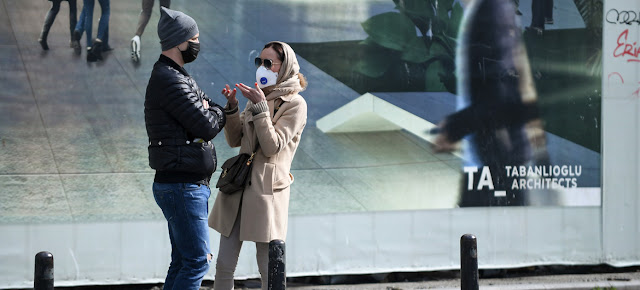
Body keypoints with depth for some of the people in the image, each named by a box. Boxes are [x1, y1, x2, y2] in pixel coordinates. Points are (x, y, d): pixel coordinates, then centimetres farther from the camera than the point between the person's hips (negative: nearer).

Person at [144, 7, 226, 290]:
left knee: (182, 261, 13)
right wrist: (216, 112, 2)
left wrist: (209, 111, -5)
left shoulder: (177, 77, 17)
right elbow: (208, 126, -19)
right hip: (183, 187, -11)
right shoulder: (170, 81, -17)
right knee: (197, 260, -8)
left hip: (185, 185, 11)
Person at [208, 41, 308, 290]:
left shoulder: (294, 104, -6)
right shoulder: (259, 95, 14)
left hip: (266, 189, -7)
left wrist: (260, 107, -17)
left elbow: (272, 146, -14)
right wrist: (231, 107, 1)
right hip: (238, 184, 7)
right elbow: (234, 140, 15)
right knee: (223, 266, 6)